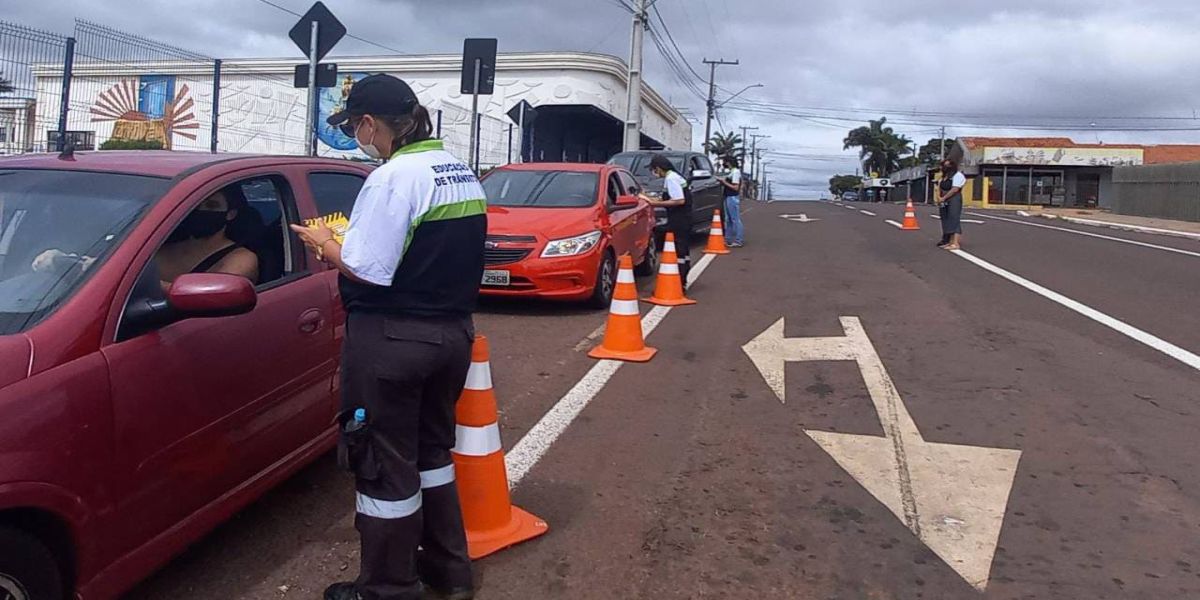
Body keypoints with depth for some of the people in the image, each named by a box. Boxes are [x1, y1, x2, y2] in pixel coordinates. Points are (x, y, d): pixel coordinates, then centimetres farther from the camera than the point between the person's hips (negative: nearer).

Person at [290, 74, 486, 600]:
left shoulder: (393, 177, -17)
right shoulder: (463, 174, 9)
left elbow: (367, 269, -20)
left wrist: (325, 244, -1)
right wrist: (349, 243, 13)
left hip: (392, 339, -8)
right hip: (452, 332, 9)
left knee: (385, 464, 6)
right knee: (432, 449, 22)